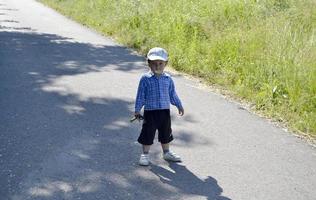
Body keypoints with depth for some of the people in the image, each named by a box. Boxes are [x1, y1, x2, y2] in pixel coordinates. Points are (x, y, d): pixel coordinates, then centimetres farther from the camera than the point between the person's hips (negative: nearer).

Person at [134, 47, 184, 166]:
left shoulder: (168, 79, 3)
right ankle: (145, 154, 16)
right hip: (150, 111, -4)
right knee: (148, 133, 2)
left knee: (166, 133, 16)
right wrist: (137, 110, -4)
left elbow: (172, 94, 14)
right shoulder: (145, 79, -8)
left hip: (165, 111, 4)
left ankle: (166, 153, 33)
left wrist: (179, 105, 17)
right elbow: (140, 96, -4)